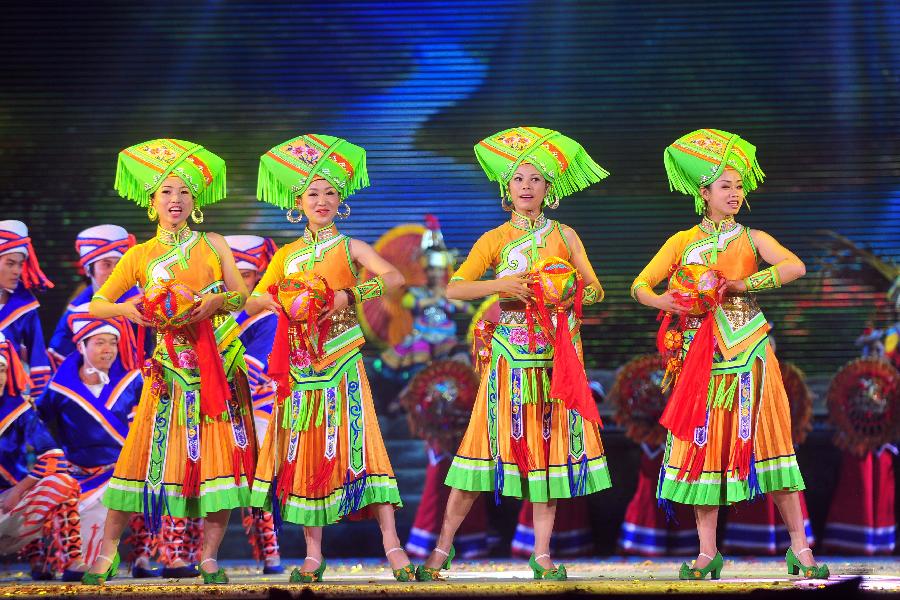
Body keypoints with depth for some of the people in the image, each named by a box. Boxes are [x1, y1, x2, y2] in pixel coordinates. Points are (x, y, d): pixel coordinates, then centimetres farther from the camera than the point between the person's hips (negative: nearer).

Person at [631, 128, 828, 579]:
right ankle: (707, 553, 5)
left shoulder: (752, 239, 5)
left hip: (750, 356, -1)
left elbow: (795, 267, -12)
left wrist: (741, 284, -16)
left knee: (767, 443, -4)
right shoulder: (683, 242, 9)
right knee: (704, 448, 0)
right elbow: (640, 285, 6)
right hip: (701, 357, 1)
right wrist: (660, 301, -16)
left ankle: (799, 548, 0)